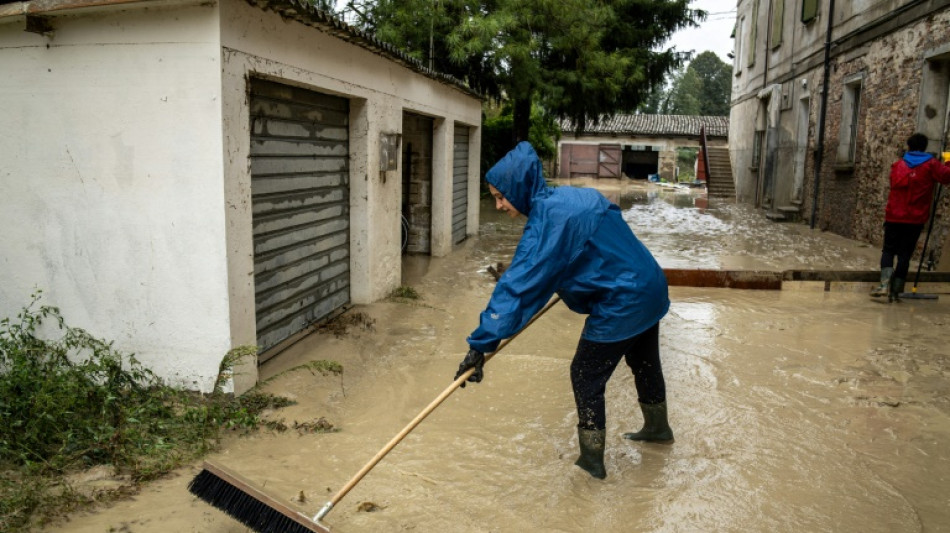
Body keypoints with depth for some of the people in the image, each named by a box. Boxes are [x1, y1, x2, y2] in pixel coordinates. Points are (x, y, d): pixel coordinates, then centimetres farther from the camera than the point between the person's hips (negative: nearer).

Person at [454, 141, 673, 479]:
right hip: (650, 288, 10)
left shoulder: (548, 221, -25)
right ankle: (658, 427, 49)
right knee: (645, 362, 27)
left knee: (586, 377, 2)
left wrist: (481, 344, -29)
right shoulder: (571, 196, 3)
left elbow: (517, 284, -30)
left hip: (621, 304, -10)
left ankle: (591, 461, 13)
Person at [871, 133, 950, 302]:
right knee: (905, 254, 4)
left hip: (894, 216, 2)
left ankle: (885, 283, -14)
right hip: (915, 219, -1)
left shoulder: (897, 165, 8)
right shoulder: (930, 165, -1)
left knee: (888, 250, 8)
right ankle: (896, 290, 4)